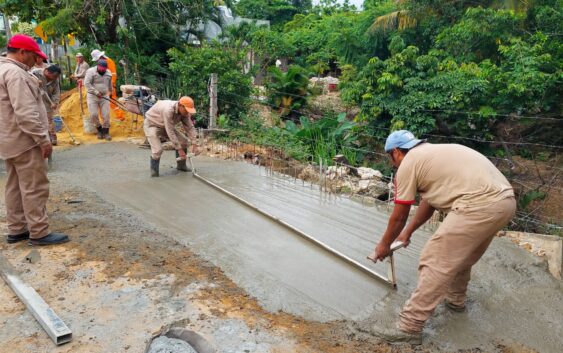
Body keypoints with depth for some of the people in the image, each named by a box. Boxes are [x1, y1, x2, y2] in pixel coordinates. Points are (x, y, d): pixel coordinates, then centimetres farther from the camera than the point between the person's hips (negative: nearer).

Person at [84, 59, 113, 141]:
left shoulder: (108, 73, 7)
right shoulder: (91, 71, -9)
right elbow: (87, 83, -16)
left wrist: (110, 91, 36)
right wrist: (96, 92, -21)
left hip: (104, 96, 3)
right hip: (92, 96, -3)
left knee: (106, 115, -3)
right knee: (93, 115, -8)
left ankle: (106, 132, 6)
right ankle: (99, 130, 12)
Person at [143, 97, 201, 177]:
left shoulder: (184, 111, -16)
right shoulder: (168, 110, -39)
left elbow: (190, 127, -11)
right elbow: (170, 132, -37)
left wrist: (194, 145, -21)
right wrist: (179, 149, -33)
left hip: (165, 127, 7)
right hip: (152, 125, -7)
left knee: (184, 141, 0)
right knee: (157, 149, -24)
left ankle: (181, 165, 18)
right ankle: (154, 171, 0)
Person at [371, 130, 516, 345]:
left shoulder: (408, 164, 2)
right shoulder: (432, 153, 28)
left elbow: (398, 217, 8)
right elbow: (428, 202, 37)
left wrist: (384, 244, 25)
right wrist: (408, 232, 47)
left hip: (479, 205, -10)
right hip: (505, 200, 10)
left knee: (436, 262, -3)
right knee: (460, 254, 28)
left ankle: (409, 328, 2)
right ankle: (455, 299, 48)